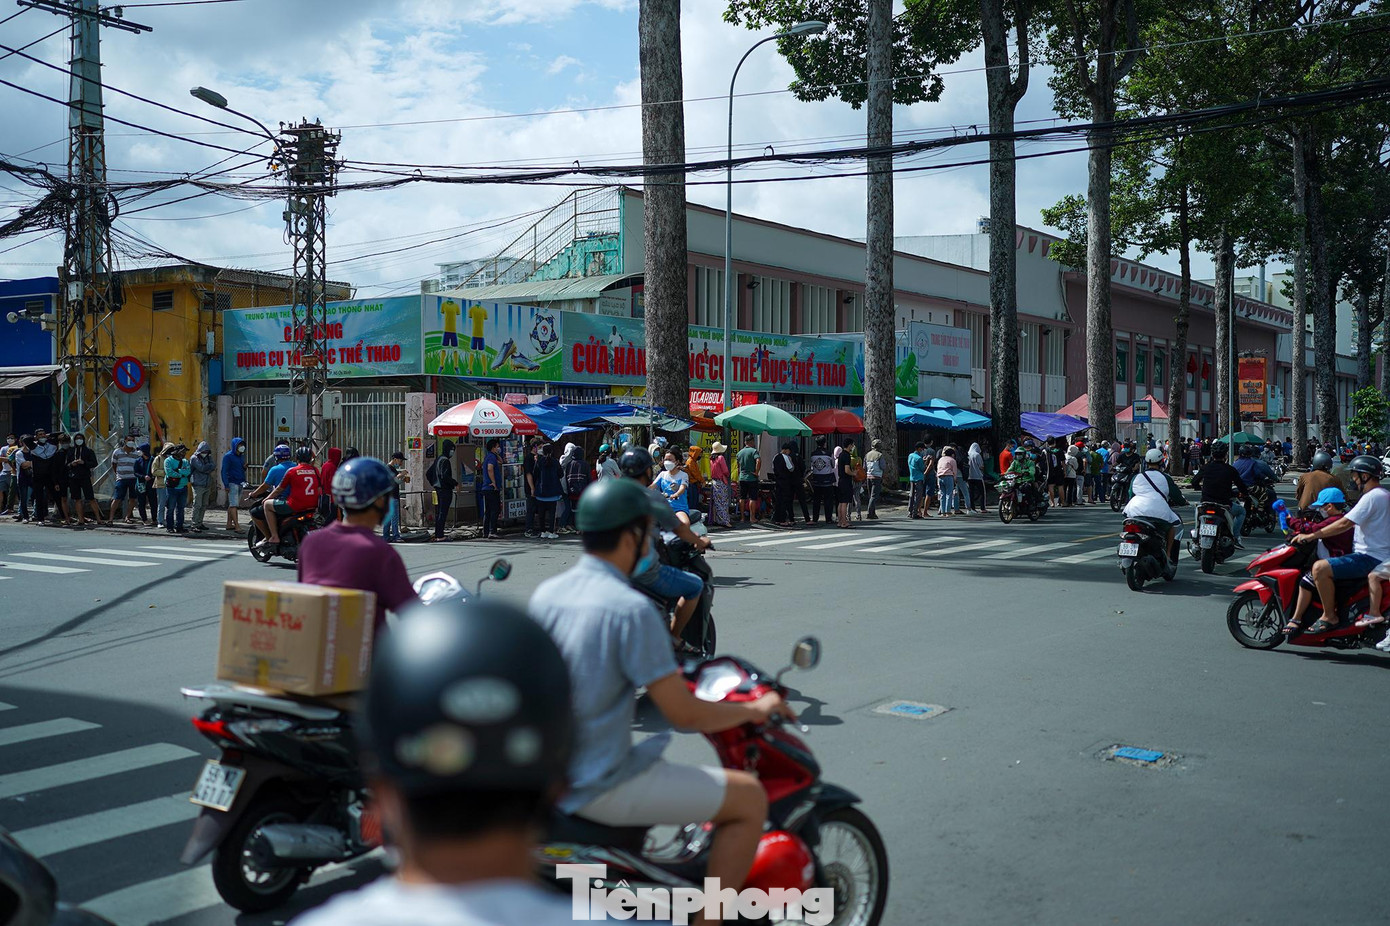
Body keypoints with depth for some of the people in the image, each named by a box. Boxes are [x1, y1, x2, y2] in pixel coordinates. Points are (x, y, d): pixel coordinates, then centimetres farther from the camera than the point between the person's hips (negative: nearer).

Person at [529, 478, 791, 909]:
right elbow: (684, 714, -19)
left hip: (547, 773, 9)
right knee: (750, 798, -2)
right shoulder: (631, 609, -21)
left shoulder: (544, 593, 3)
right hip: (601, 787, -9)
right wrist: (754, 710, -2)